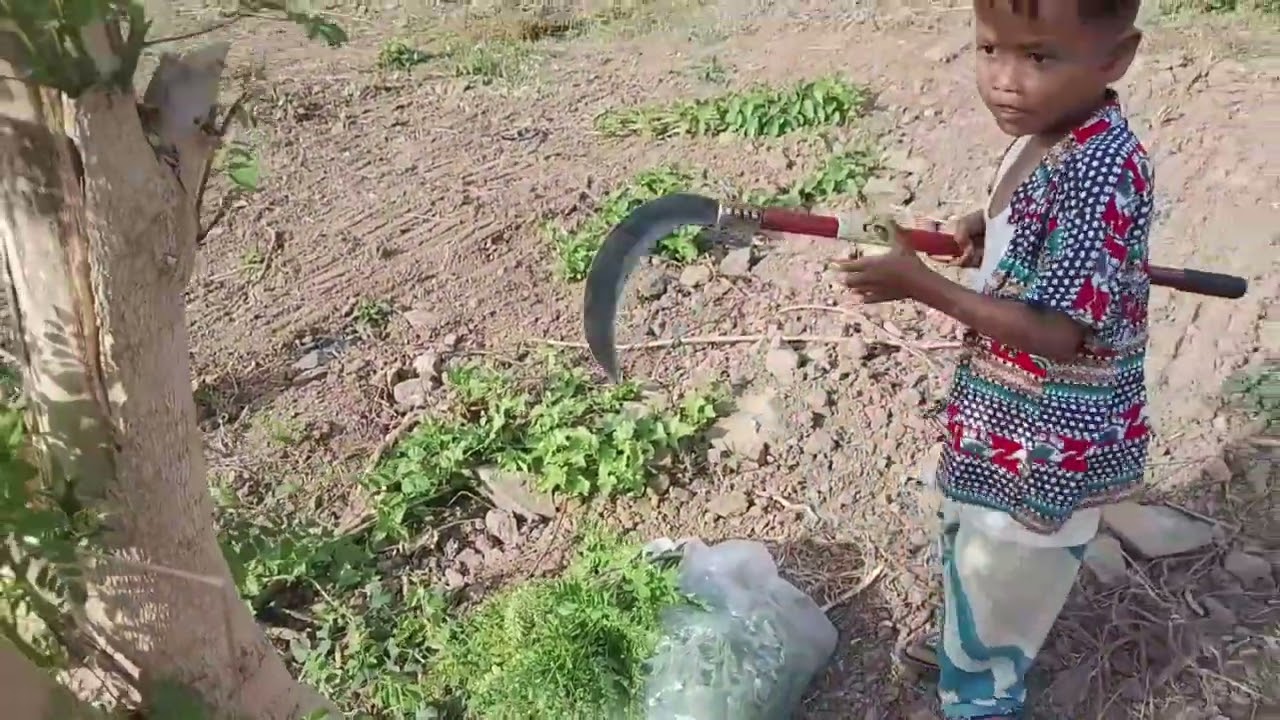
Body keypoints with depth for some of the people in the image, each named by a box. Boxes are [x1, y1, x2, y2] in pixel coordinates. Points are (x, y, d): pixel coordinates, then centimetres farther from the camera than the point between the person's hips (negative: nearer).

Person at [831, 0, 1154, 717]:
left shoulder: (1102, 172, -31)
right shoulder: (1046, 134, -3)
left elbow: (1057, 334, -31)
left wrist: (921, 284, -31)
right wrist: (990, 230, -3)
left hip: (1050, 436, -9)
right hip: (1009, 413, 9)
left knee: (997, 565, 13)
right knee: (969, 536, 30)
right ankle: (967, 638, 57)